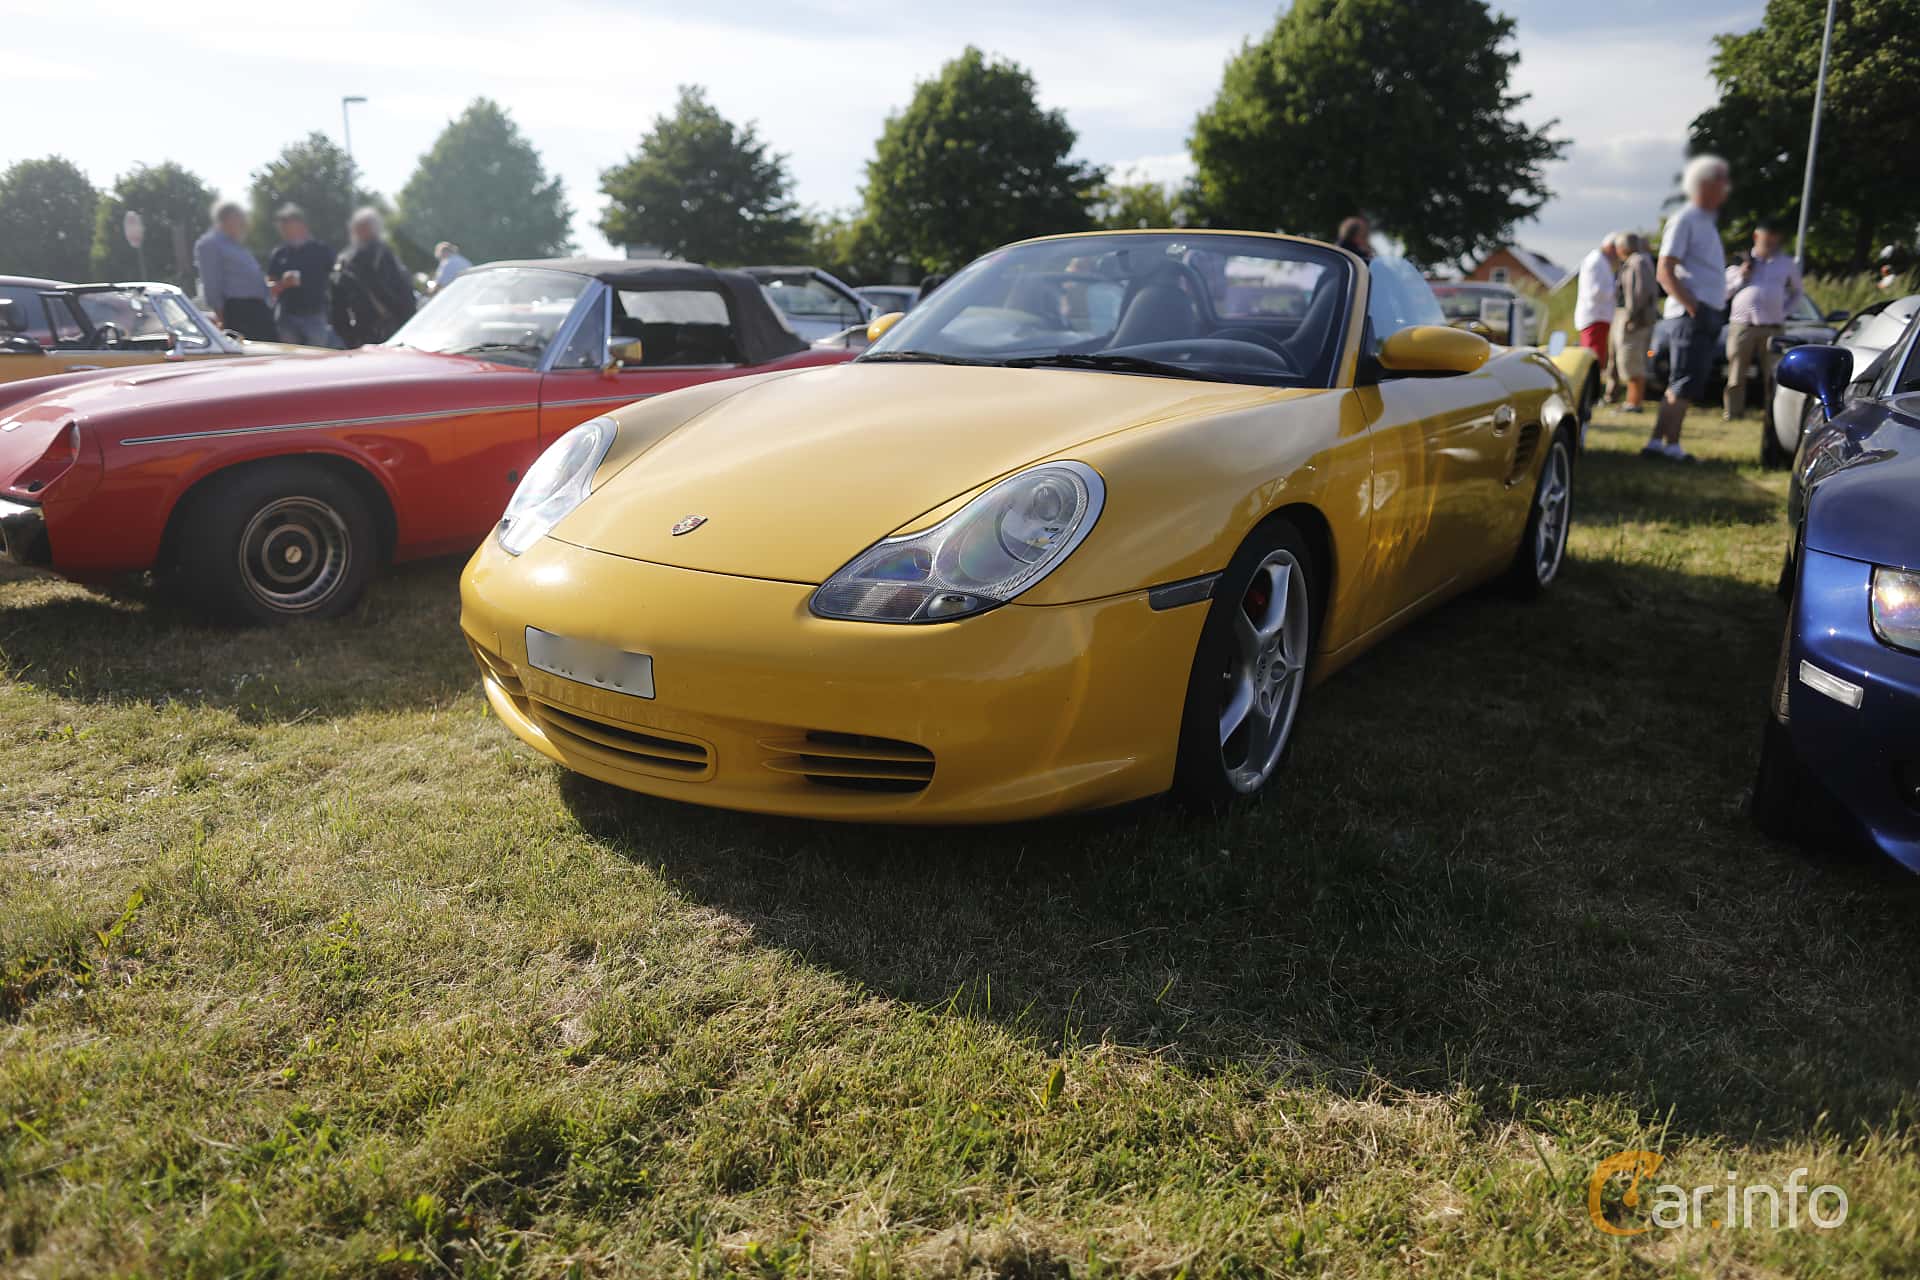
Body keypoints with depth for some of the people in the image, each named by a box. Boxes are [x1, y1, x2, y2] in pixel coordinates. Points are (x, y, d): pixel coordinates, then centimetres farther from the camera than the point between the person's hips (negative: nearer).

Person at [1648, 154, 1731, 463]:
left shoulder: (1707, 222, 21)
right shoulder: (1685, 221, -7)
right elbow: (1664, 272, -15)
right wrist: (1693, 307, -20)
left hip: (1707, 315, 9)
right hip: (1691, 315, -9)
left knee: (1682, 386, 8)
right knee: (1684, 385, -11)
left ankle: (1657, 443, 10)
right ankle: (1670, 446, -9)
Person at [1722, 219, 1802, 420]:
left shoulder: (1787, 264, 15)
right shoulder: (1741, 261, 12)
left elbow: (1796, 292, 26)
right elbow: (1724, 292, 11)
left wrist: (1784, 311, 11)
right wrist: (1741, 277, -3)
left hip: (1773, 328, 1)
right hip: (1742, 325, -1)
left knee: (1773, 375, -5)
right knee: (1736, 375, -3)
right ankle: (1731, 413, 1)